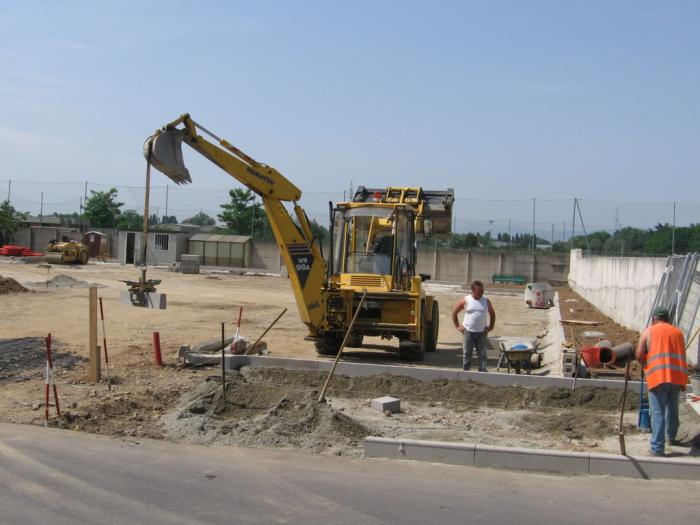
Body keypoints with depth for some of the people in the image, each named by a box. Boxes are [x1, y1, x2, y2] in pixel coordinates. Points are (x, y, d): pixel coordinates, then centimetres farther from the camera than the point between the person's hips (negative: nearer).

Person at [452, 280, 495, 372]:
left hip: (482, 333, 2)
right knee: (466, 355, 5)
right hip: (468, 332, -1)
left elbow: (492, 314, 19)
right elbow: (454, 312, 5)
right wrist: (457, 326, 2)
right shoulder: (466, 300, -3)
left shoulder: (486, 301, 4)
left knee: (482, 355, 1)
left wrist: (491, 326, 10)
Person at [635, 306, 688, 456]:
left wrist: (647, 365, 19)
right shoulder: (678, 332, 17)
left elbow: (639, 356, -1)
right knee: (672, 408, 23)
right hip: (678, 376, 4)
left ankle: (657, 448, -7)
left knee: (658, 413, -3)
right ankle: (671, 437, 41)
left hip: (658, 377, -4)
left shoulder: (648, 331, 5)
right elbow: (681, 356, 20)